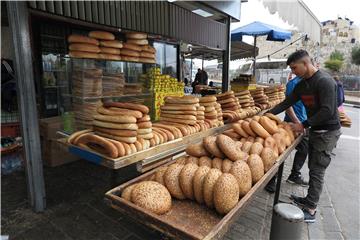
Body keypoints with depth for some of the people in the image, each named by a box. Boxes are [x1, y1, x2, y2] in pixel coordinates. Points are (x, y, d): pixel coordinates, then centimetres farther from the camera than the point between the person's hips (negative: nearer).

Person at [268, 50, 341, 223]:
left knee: (317, 171, -5)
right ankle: (309, 200, 30)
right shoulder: (302, 84, 6)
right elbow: (287, 102, 9)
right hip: (314, 130, 8)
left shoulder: (325, 81, -20)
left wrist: (304, 125, -21)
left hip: (328, 132, -8)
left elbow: (327, 111, -25)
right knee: (313, 168, 16)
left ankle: (310, 211, 5)